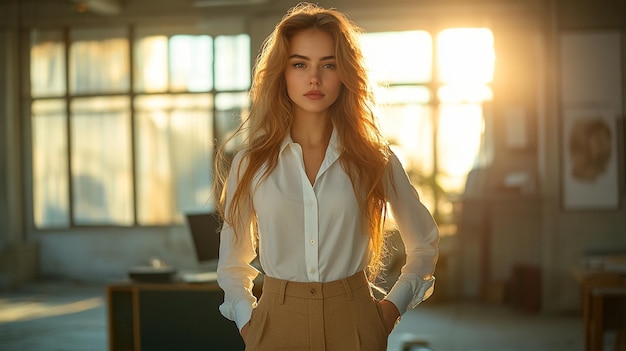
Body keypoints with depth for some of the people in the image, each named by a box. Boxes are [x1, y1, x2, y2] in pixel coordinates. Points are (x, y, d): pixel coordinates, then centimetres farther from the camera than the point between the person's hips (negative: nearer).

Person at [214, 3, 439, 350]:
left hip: (353, 323, 0)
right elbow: (232, 262, 10)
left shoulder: (374, 159, 0)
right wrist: (247, 321, -2)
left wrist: (393, 306, 4)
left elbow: (424, 243, 13)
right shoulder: (250, 162, 0)